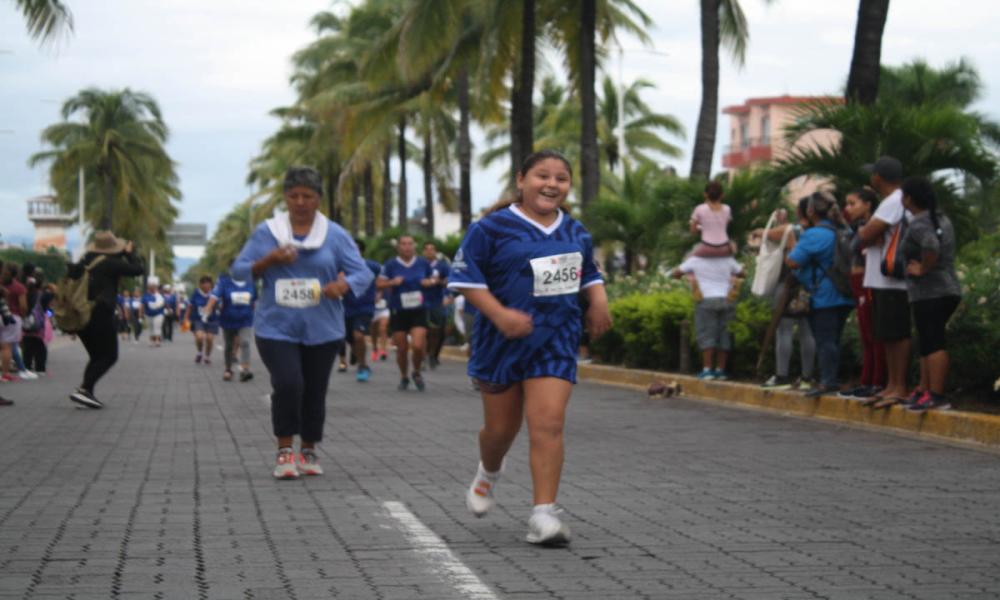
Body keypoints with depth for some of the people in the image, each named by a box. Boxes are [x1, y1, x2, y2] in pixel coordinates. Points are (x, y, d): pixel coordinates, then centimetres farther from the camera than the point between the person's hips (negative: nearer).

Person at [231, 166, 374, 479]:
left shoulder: (335, 235, 3)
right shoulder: (266, 232, 3)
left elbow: (363, 273, 0)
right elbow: (238, 270, 6)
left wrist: (343, 285, -22)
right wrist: (269, 260, -13)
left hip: (322, 329, 1)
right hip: (276, 327, -1)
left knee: (315, 391, 6)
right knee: (287, 384, -18)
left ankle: (309, 451, 26)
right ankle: (285, 451, -2)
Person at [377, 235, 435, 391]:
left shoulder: (423, 263, 3)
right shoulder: (390, 265, -3)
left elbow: (432, 279, 17)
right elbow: (379, 283, -1)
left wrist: (430, 282, -5)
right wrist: (392, 283, -19)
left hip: (419, 311, 0)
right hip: (398, 312, 0)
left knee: (418, 345, -14)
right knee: (402, 348, 4)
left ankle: (417, 373, 15)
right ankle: (404, 377, 29)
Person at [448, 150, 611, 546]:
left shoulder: (576, 232, 9)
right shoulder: (494, 227, -8)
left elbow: (589, 273, 25)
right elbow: (465, 277, -9)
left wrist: (599, 301, 5)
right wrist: (499, 313, -21)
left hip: (556, 340, 2)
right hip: (503, 340, -2)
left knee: (548, 425, -12)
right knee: (501, 427, 11)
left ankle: (544, 514, -11)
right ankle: (489, 473, 46)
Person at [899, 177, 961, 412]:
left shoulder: (918, 224, -14)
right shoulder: (941, 219, 16)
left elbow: (931, 245, -33)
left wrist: (923, 268, -19)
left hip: (929, 293, -9)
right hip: (948, 289, 9)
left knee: (933, 344, -11)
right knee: (928, 343, 17)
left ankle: (936, 396, -13)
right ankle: (924, 390, 21)